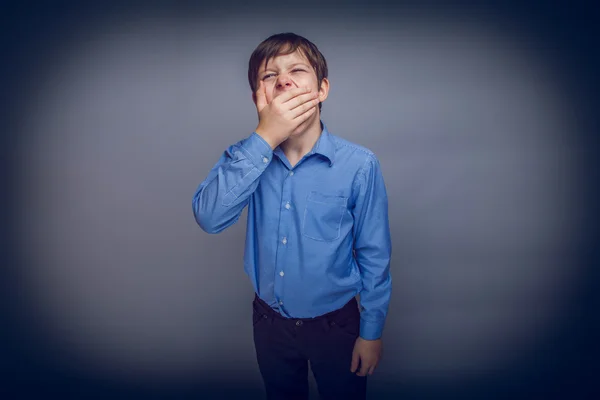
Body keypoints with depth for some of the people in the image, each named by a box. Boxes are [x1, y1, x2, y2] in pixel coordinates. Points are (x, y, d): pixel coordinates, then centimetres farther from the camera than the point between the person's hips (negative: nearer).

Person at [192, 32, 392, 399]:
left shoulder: (359, 165, -20)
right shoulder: (245, 156, -11)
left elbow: (374, 255, -11)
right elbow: (209, 217, -28)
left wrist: (372, 331, -3)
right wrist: (264, 139, -33)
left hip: (334, 323, -2)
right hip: (269, 320, 3)